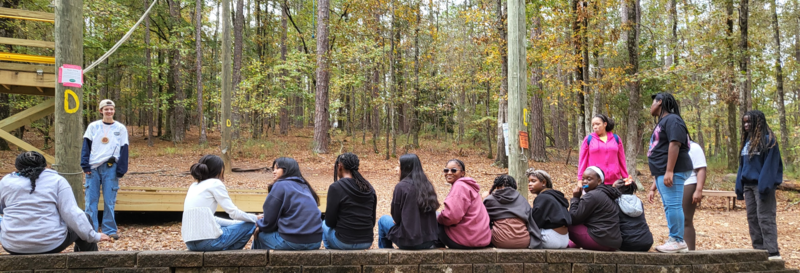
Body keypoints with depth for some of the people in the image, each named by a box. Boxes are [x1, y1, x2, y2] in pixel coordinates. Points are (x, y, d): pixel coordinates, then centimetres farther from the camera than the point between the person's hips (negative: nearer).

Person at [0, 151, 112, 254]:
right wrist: (94, 236, -4)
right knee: (83, 222, 21)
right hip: (50, 245, -3)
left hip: (12, 247, 4)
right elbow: (72, 213, -11)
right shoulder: (57, 180, -3)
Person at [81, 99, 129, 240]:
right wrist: (85, 165, -6)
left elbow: (124, 150, 4)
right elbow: (86, 146, 5)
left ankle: (109, 230, 9)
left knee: (109, 201, 1)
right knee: (91, 200, 2)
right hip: (93, 168, 1)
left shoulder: (121, 128, 7)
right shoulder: (93, 126, 8)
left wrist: (121, 169, -3)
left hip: (110, 168, -1)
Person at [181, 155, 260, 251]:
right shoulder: (215, 183, -2)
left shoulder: (194, 186, 19)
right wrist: (255, 218, 10)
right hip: (208, 241, -8)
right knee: (250, 225, 7)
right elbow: (233, 212, -6)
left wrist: (235, 223, 23)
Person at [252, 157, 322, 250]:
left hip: (293, 242, -7)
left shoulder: (280, 185, -5)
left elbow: (269, 221, -6)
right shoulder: (304, 186, 16)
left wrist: (259, 225, 17)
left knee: (260, 234, 16)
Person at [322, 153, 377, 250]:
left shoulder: (335, 187, -13)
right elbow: (372, 221, 8)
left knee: (324, 224, 25)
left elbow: (330, 222, -8)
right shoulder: (369, 188, 3)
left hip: (344, 243, -4)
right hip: (367, 243, 5)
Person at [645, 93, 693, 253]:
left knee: (672, 206, -12)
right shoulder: (662, 123, 24)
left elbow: (675, 144, -19)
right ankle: (675, 240, 11)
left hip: (673, 172, -10)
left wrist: (669, 171, -27)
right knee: (670, 207, 9)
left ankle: (678, 241, -10)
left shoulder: (672, 119, -6)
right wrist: (654, 186, 24)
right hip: (662, 173, 10)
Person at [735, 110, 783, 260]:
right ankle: (759, 249, 13)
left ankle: (773, 252, -8)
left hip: (761, 185, -8)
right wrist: (739, 186, 12)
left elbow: (770, 165, -13)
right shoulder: (747, 141, 17)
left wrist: (764, 186, -20)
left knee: (765, 218, -9)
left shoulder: (768, 140, -7)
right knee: (752, 218, 8)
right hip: (749, 185, 8)